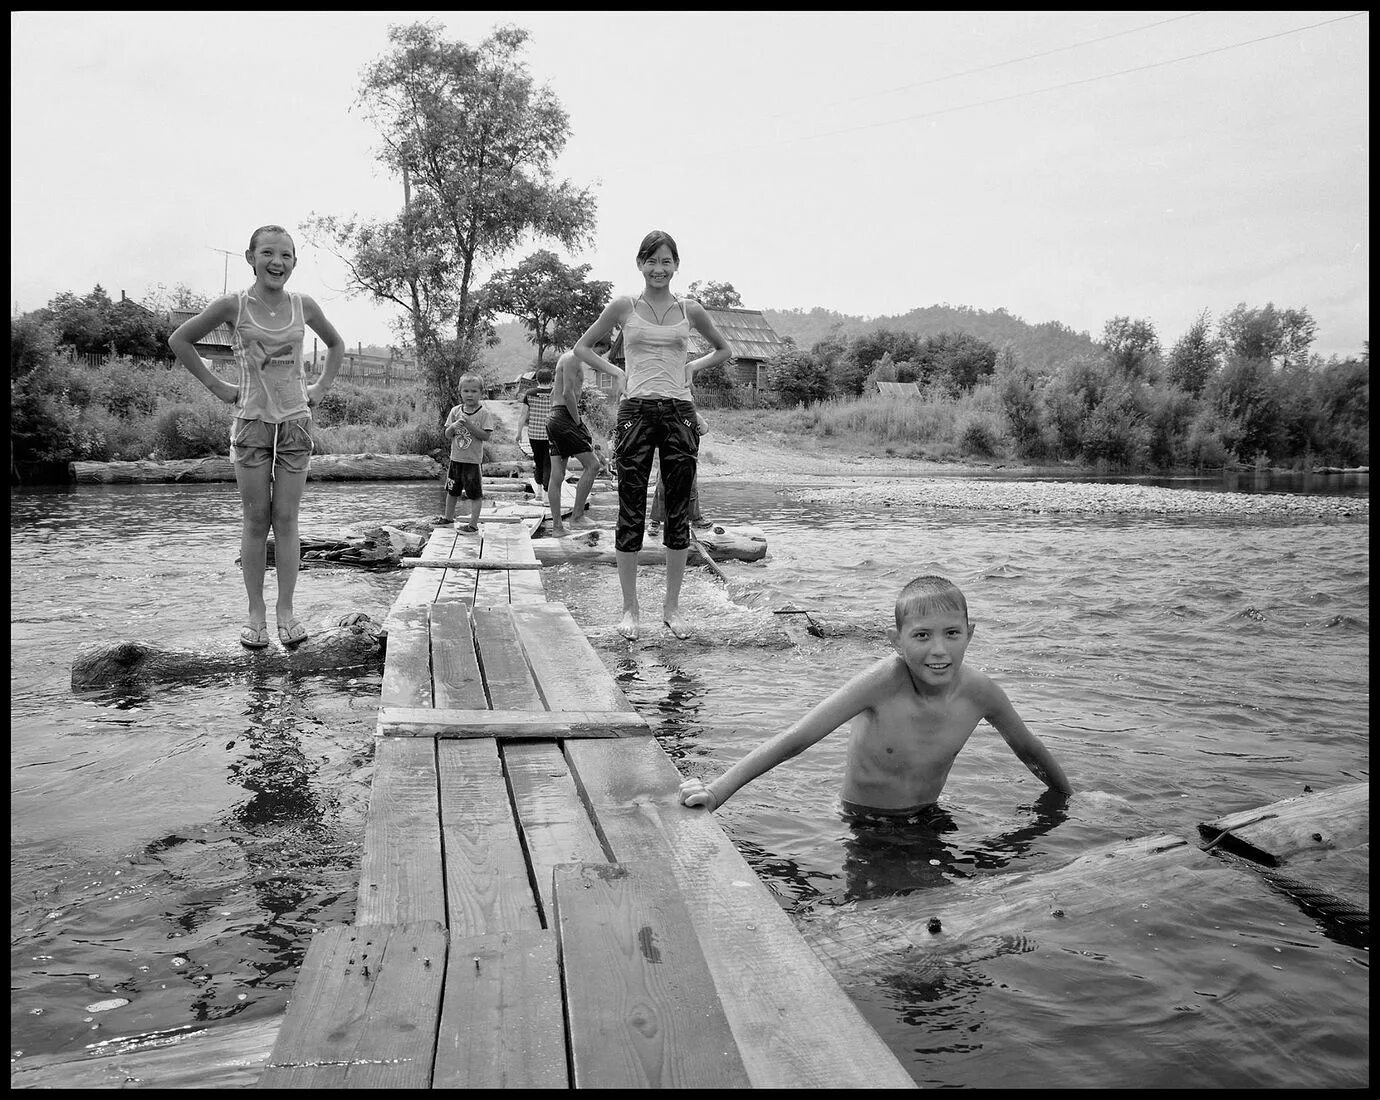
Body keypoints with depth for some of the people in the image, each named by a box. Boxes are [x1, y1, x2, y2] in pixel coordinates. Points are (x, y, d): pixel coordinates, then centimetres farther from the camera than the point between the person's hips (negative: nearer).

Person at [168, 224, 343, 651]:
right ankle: (256, 613, 8)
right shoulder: (233, 305, -4)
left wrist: (322, 386, 10)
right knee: (255, 520, 1)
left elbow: (336, 345, 21)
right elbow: (179, 340, 5)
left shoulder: (303, 306, 3)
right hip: (251, 420, -1)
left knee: (286, 519, 1)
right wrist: (215, 385, 1)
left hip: (295, 420, 1)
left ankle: (286, 610, 6)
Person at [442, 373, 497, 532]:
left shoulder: (484, 413, -8)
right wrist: (453, 426, -17)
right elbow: (447, 435, 3)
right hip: (456, 458, 5)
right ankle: (448, 518, 34)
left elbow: (485, 436, -15)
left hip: (472, 459, -5)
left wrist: (469, 425, -23)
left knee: (475, 493, -1)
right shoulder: (455, 411, 3)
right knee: (452, 490, 19)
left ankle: (473, 523, 6)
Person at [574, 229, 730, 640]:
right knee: (631, 514, -1)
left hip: (680, 414, 2)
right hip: (636, 411, -2)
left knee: (678, 514, 4)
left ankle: (672, 607, 14)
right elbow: (582, 347, 15)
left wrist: (694, 365, 8)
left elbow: (724, 350, 24)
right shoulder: (624, 307, 5)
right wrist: (615, 372, 3)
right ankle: (630, 608, 10)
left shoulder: (690, 310, 9)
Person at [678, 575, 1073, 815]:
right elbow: (797, 738, -31)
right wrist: (719, 790, -36)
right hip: (864, 824, -4)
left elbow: (1028, 749, 4)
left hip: (928, 818, 4)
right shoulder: (886, 681, -30)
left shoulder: (979, 691, -17)